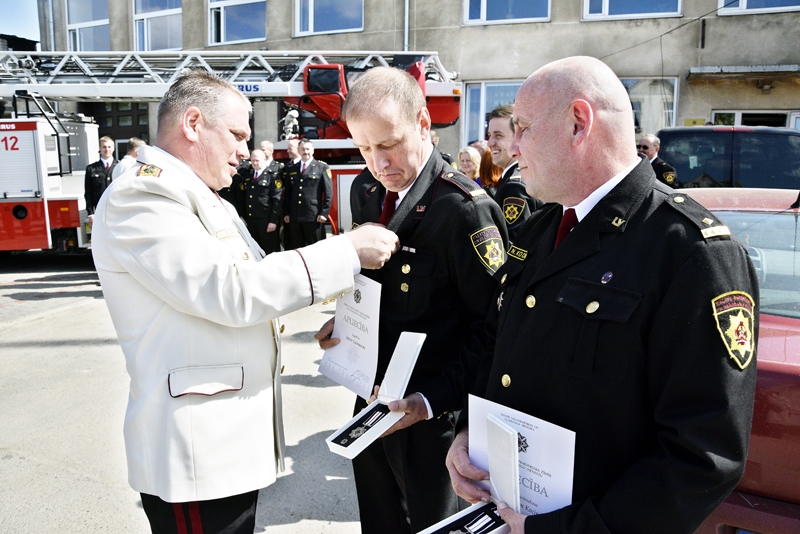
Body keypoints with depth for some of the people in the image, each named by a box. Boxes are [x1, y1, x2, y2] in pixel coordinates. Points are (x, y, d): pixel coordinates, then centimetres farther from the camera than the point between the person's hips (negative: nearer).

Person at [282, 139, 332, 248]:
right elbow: (287, 193, 17)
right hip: (294, 217, 4)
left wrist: (324, 213, -9)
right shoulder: (291, 169, 16)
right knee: (297, 249, 8)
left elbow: (328, 192, -3)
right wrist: (286, 213, 9)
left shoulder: (322, 167, 2)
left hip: (313, 217, -4)